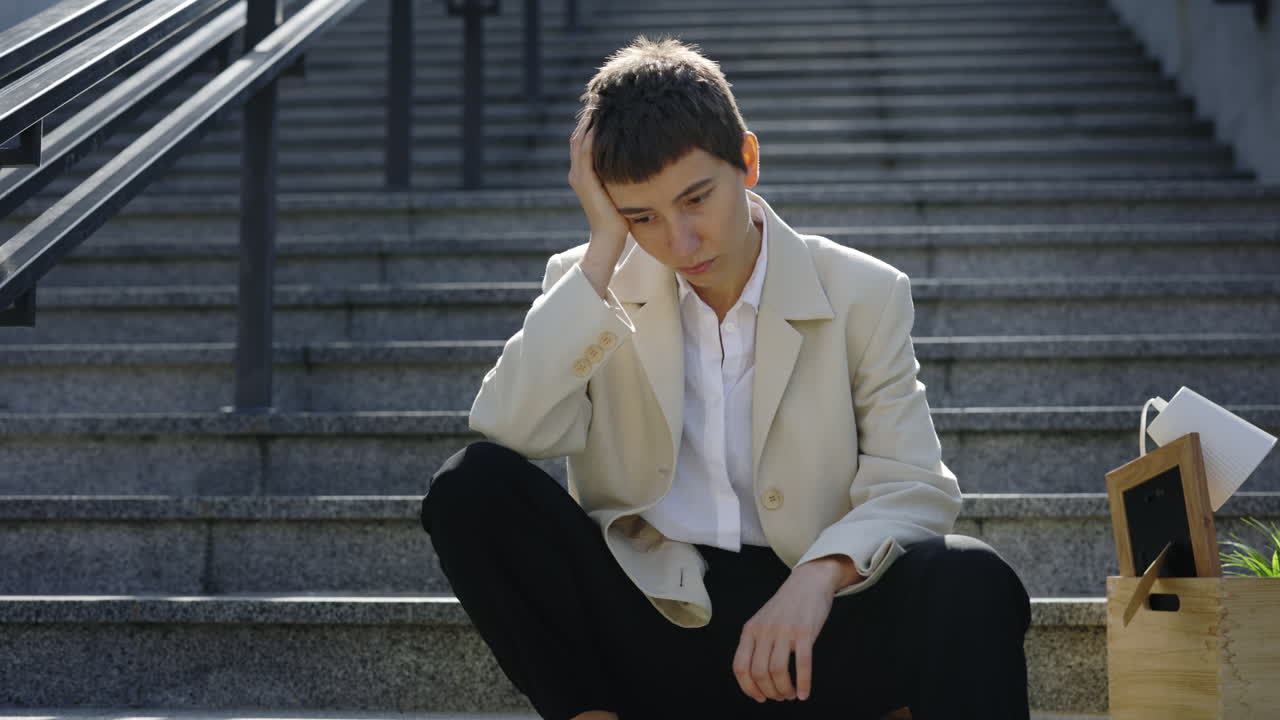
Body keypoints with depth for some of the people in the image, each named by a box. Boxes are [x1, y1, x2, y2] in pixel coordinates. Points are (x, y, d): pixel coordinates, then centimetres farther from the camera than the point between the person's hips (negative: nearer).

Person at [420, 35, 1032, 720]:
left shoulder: (864, 296, 3)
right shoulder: (594, 289, 6)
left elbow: (913, 488, -6)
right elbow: (507, 431, -12)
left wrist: (821, 575, -28)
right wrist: (602, 250, -13)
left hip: (803, 635, -1)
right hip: (645, 620, 1)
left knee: (971, 581, -30)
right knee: (471, 484, -21)